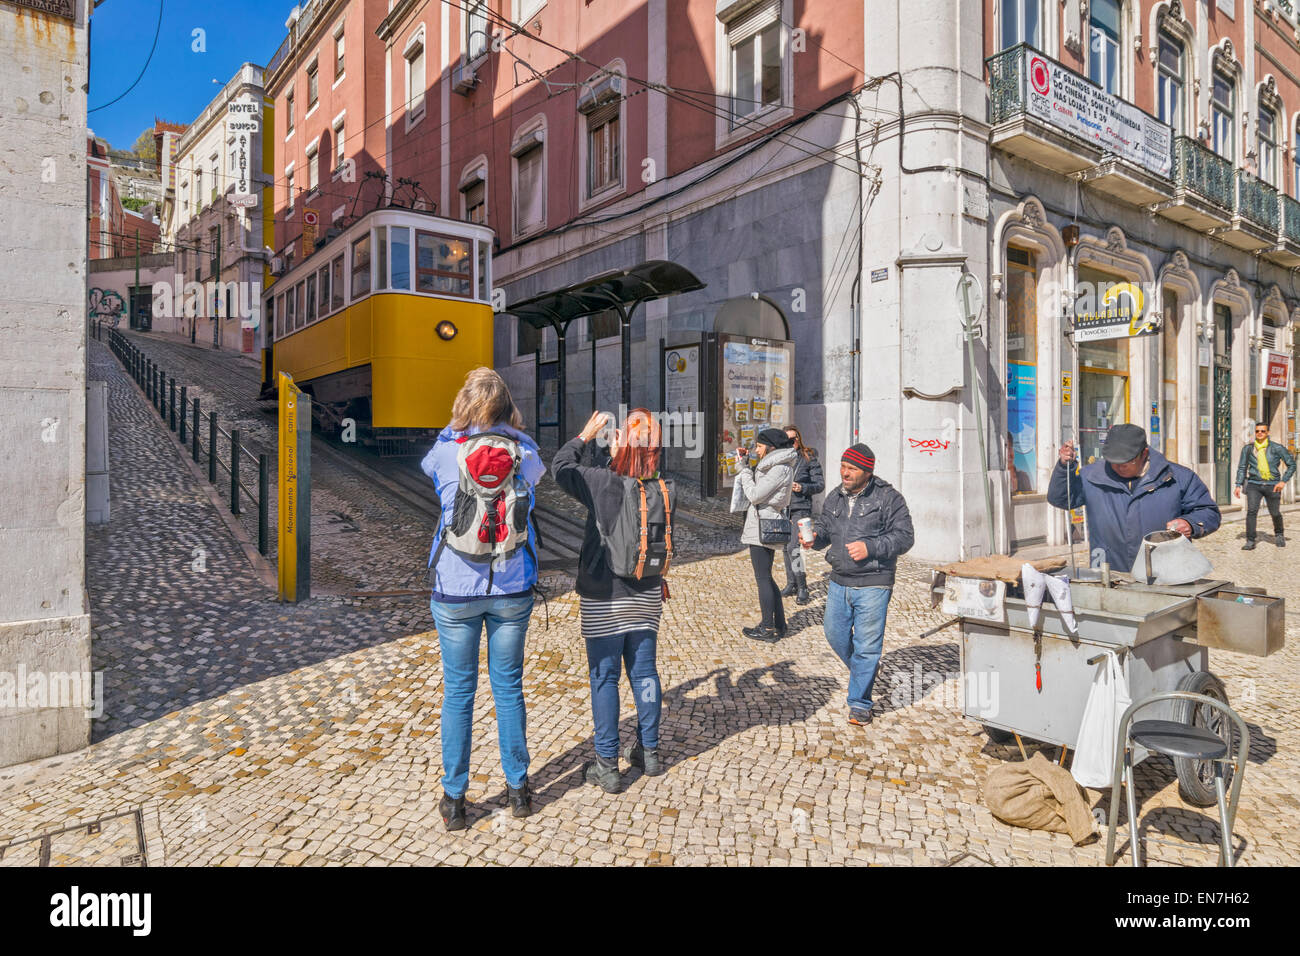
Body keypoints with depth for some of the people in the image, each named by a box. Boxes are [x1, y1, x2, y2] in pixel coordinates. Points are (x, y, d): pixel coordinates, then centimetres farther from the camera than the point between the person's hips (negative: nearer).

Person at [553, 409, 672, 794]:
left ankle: (607, 764, 14)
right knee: (644, 671, 16)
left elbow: (559, 466, 1)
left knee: (604, 678, 6)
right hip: (647, 595, 4)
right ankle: (649, 751, 29)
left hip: (603, 598, -4)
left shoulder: (601, 483, -17)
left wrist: (585, 436, 11)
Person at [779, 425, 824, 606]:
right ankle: (791, 584, 24)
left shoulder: (809, 458, -3)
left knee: (794, 547, -15)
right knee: (786, 548, 12)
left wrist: (803, 488, -17)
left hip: (801, 508, -5)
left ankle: (802, 588, -6)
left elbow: (820, 484, -2)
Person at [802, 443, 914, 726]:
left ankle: (860, 704, 15)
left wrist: (869, 547, -22)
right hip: (839, 582, 6)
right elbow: (824, 526, 18)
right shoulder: (834, 497, 9)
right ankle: (863, 671, 43)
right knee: (835, 634, 15)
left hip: (873, 585, -6)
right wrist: (814, 537, -5)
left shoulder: (888, 498, -8)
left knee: (866, 646, 0)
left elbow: (904, 537, -10)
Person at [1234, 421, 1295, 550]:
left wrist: (1284, 481, -4)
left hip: (1272, 485, 0)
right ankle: (1250, 541, -13)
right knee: (1251, 511, -15)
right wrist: (1238, 485, 5)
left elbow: (1292, 464, 6)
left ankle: (1279, 535, 37)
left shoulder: (1277, 448, 0)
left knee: (1275, 513, 7)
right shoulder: (1248, 449, 5)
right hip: (1254, 484, 0)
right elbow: (1242, 468, 11)